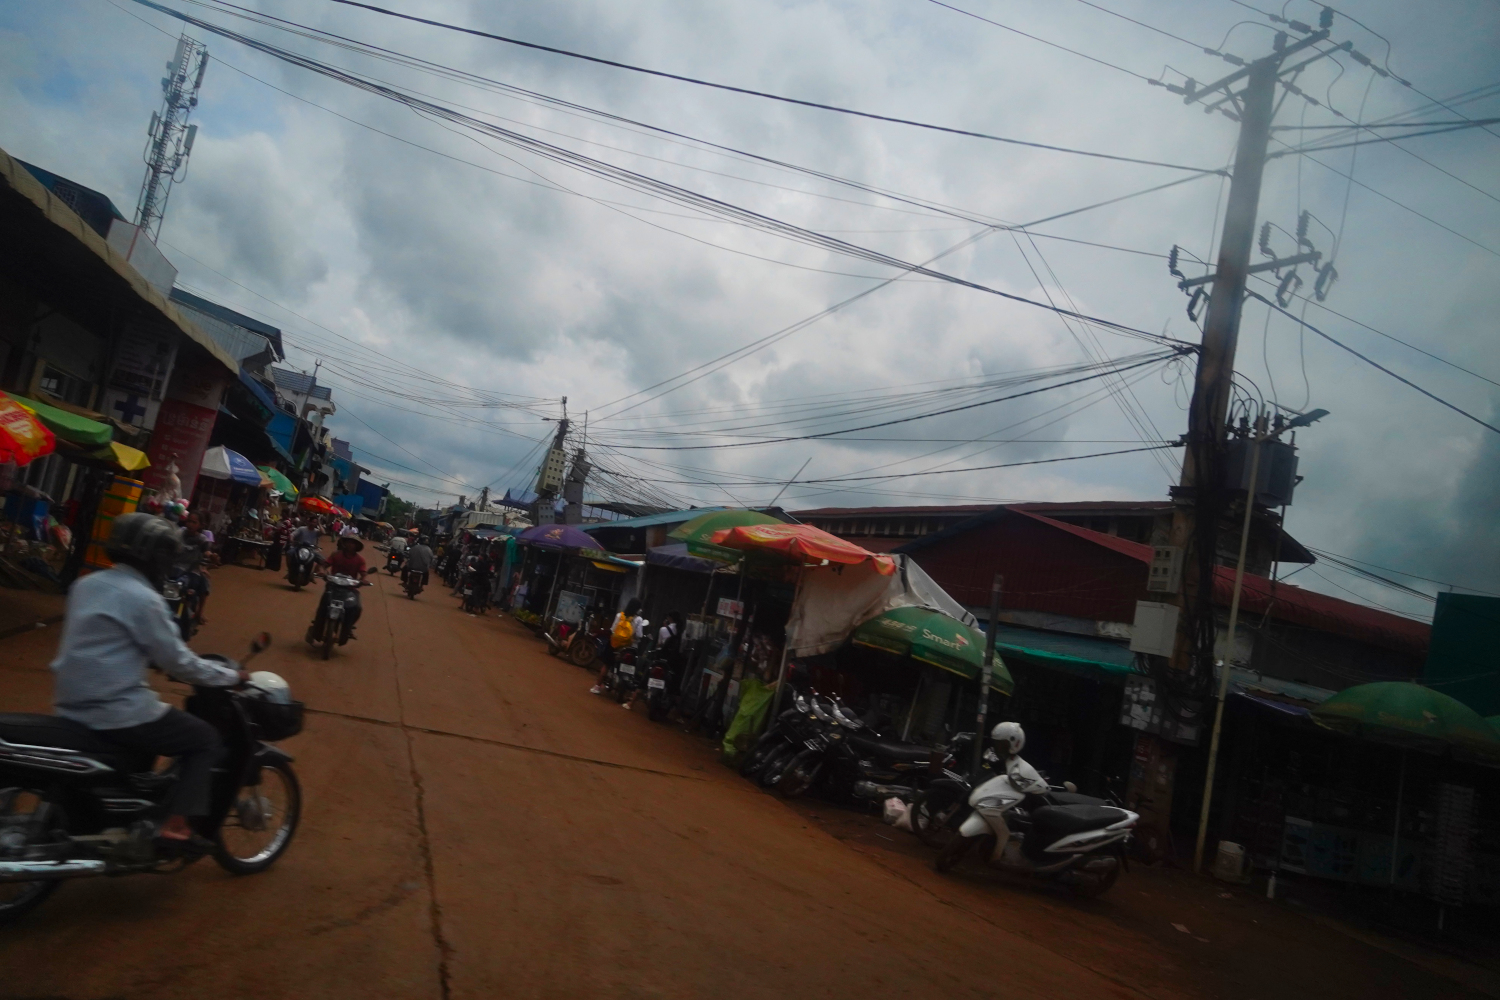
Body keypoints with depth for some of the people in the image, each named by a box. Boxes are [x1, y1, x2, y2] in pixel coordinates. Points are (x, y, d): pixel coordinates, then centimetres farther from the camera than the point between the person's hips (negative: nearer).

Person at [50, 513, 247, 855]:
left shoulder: (87, 584, 9)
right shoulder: (143, 599, -17)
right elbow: (178, 663, -14)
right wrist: (232, 675, -1)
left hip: (72, 705, 9)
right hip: (117, 713, -9)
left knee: (153, 720, 34)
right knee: (206, 740, 4)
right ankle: (175, 826, -5)